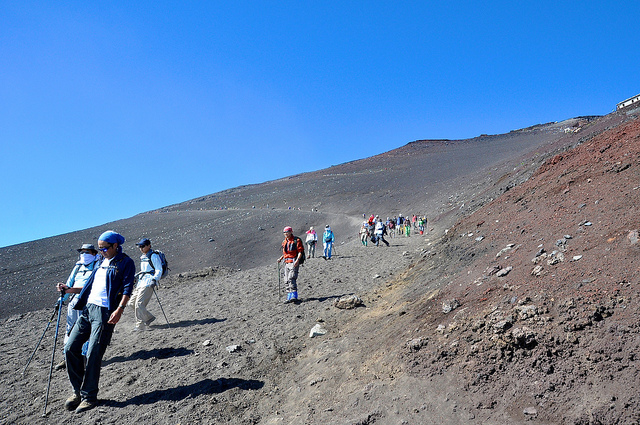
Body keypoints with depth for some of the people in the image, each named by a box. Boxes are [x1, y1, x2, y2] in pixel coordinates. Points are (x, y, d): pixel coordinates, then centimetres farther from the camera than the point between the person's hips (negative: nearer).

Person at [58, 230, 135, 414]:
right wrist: (69, 290, 20)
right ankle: (78, 391, 18)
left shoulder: (125, 263, -2)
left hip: (105, 311, -8)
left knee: (93, 354, -8)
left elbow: (127, 288, -12)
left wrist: (119, 309, -23)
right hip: (87, 309, 8)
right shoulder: (101, 263, 22)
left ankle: (89, 396, 5)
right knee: (71, 348, 3)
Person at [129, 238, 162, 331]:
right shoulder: (142, 257, 20)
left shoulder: (153, 256, -6)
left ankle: (140, 325, -9)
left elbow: (159, 270, -11)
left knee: (139, 303, -16)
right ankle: (149, 317, 16)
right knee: (132, 302, 6)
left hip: (148, 283, -9)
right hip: (140, 282, 9)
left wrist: (154, 280, -22)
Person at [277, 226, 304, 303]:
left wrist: (297, 260, -23)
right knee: (287, 280, 7)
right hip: (286, 262, 8)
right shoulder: (284, 242, 18)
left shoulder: (296, 240, -4)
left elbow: (300, 251, -10)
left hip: (294, 262, -8)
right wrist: (281, 258, 13)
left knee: (291, 278, -20)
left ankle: (294, 296, -22)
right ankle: (289, 297, 12)